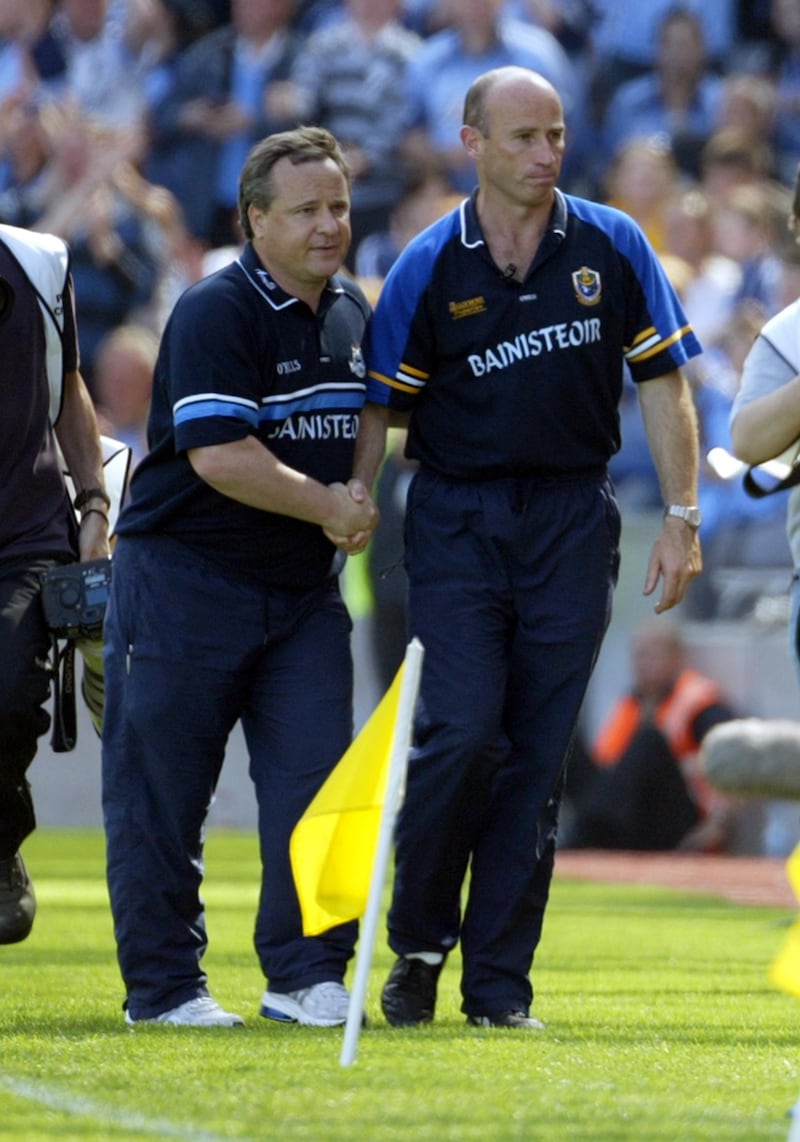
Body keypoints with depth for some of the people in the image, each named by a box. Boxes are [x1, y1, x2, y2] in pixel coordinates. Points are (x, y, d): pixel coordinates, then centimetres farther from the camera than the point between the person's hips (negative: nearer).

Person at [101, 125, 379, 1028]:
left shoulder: (353, 312, 11)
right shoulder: (213, 312, -15)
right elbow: (218, 455, -23)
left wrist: (359, 503, 11)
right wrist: (324, 505, -16)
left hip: (303, 585, 6)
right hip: (183, 579, -6)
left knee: (317, 777, -3)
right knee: (161, 792, 0)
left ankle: (306, 973, 3)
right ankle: (163, 985, 8)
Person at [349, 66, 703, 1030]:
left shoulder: (612, 246, 2)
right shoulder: (429, 267, -2)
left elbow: (661, 383, 5)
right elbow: (378, 407, 3)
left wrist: (681, 518, 0)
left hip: (573, 518, 1)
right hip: (456, 515, -1)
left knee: (537, 754, 0)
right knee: (461, 733, -14)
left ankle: (498, 980, 5)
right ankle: (416, 948, 5)